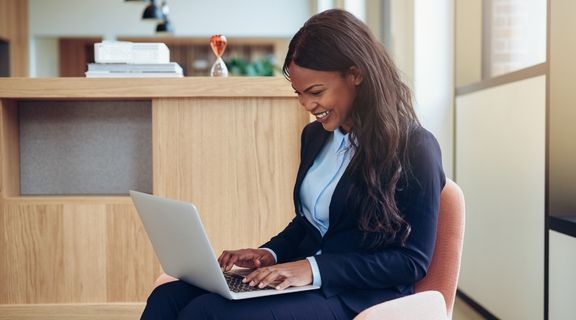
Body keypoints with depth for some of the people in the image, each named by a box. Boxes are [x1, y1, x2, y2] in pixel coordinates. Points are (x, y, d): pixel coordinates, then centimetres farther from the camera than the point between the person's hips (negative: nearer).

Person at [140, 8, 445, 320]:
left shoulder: (414, 148, -11)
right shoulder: (315, 135, 11)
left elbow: (413, 259, -12)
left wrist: (316, 268, -20)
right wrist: (271, 253, -1)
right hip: (302, 279, 7)